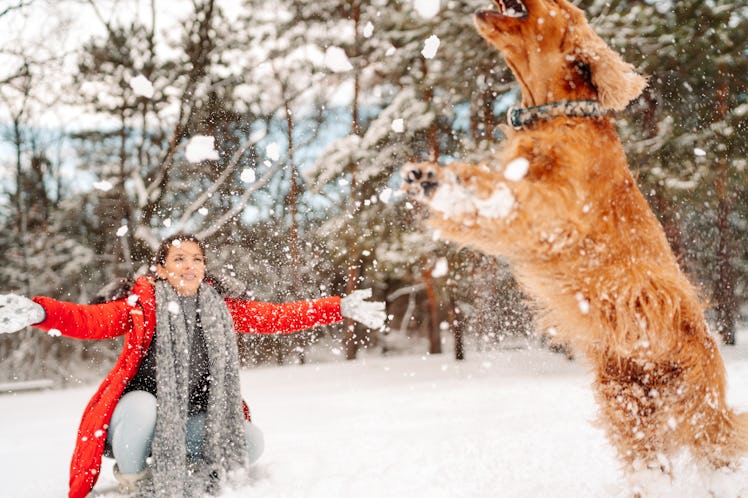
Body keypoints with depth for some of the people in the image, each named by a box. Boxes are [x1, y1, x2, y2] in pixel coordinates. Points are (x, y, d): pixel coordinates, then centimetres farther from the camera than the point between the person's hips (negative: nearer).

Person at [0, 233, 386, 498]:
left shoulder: (221, 311, 2)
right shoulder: (141, 307, -9)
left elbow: (277, 317, 0)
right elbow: (89, 321, -24)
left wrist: (340, 308, -7)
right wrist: (39, 312, -45)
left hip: (190, 422, 4)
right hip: (140, 414, -3)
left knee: (250, 442, -14)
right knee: (142, 404, -36)